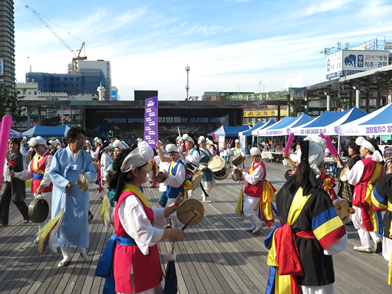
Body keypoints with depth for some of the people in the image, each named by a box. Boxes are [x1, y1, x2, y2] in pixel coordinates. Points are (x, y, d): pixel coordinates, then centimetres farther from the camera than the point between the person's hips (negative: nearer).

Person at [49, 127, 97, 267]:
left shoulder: (86, 156, 3)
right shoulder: (60, 154, -2)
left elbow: (93, 172, -2)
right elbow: (53, 173, -6)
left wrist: (86, 176, -25)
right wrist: (65, 183, -21)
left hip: (79, 195, 1)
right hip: (63, 194, -1)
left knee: (80, 222, 5)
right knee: (63, 223, 2)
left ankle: (82, 248, 30)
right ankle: (66, 256, 14)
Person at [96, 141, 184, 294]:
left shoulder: (134, 193, 6)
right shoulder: (131, 200, -27)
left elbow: (154, 215, 11)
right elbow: (146, 234, -27)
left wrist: (173, 207, 0)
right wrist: (171, 233, -16)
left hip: (141, 254, 10)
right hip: (134, 257, -10)